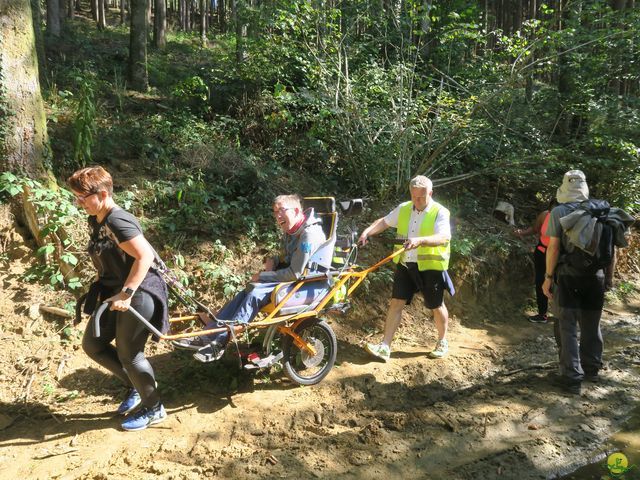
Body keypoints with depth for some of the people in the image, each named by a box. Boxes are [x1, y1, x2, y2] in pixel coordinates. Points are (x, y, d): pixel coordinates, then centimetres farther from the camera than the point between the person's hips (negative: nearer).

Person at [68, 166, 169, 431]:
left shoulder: (118, 222, -23)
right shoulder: (95, 221, 8)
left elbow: (145, 256, -31)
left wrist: (126, 293, -30)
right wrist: (103, 289, 21)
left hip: (137, 294, -10)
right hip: (113, 292, 10)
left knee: (129, 353, 1)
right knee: (92, 344, 14)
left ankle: (154, 409, 22)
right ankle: (137, 385, 31)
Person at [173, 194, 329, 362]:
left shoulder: (309, 235, -22)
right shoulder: (290, 232, 8)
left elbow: (294, 273, -23)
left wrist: (262, 276, -15)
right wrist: (274, 261, -1)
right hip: (294, 274, 9)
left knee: (255, 293, -25)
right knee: (247, 292, -10)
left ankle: (219, 343, -19)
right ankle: (207, 336, -10)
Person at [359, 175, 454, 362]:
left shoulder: (440, 213, -12)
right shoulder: (403, 209, 4)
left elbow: (443, 238, -27)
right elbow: (384, 221, 13)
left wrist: (420, 240, -43)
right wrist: (367, 231, -5)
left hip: (430, 267, -4)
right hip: (404, 264, 4)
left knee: (436, 306, 11)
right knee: (396, 302, 0)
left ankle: (442, 342, 34)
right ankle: (385, 347, 3)